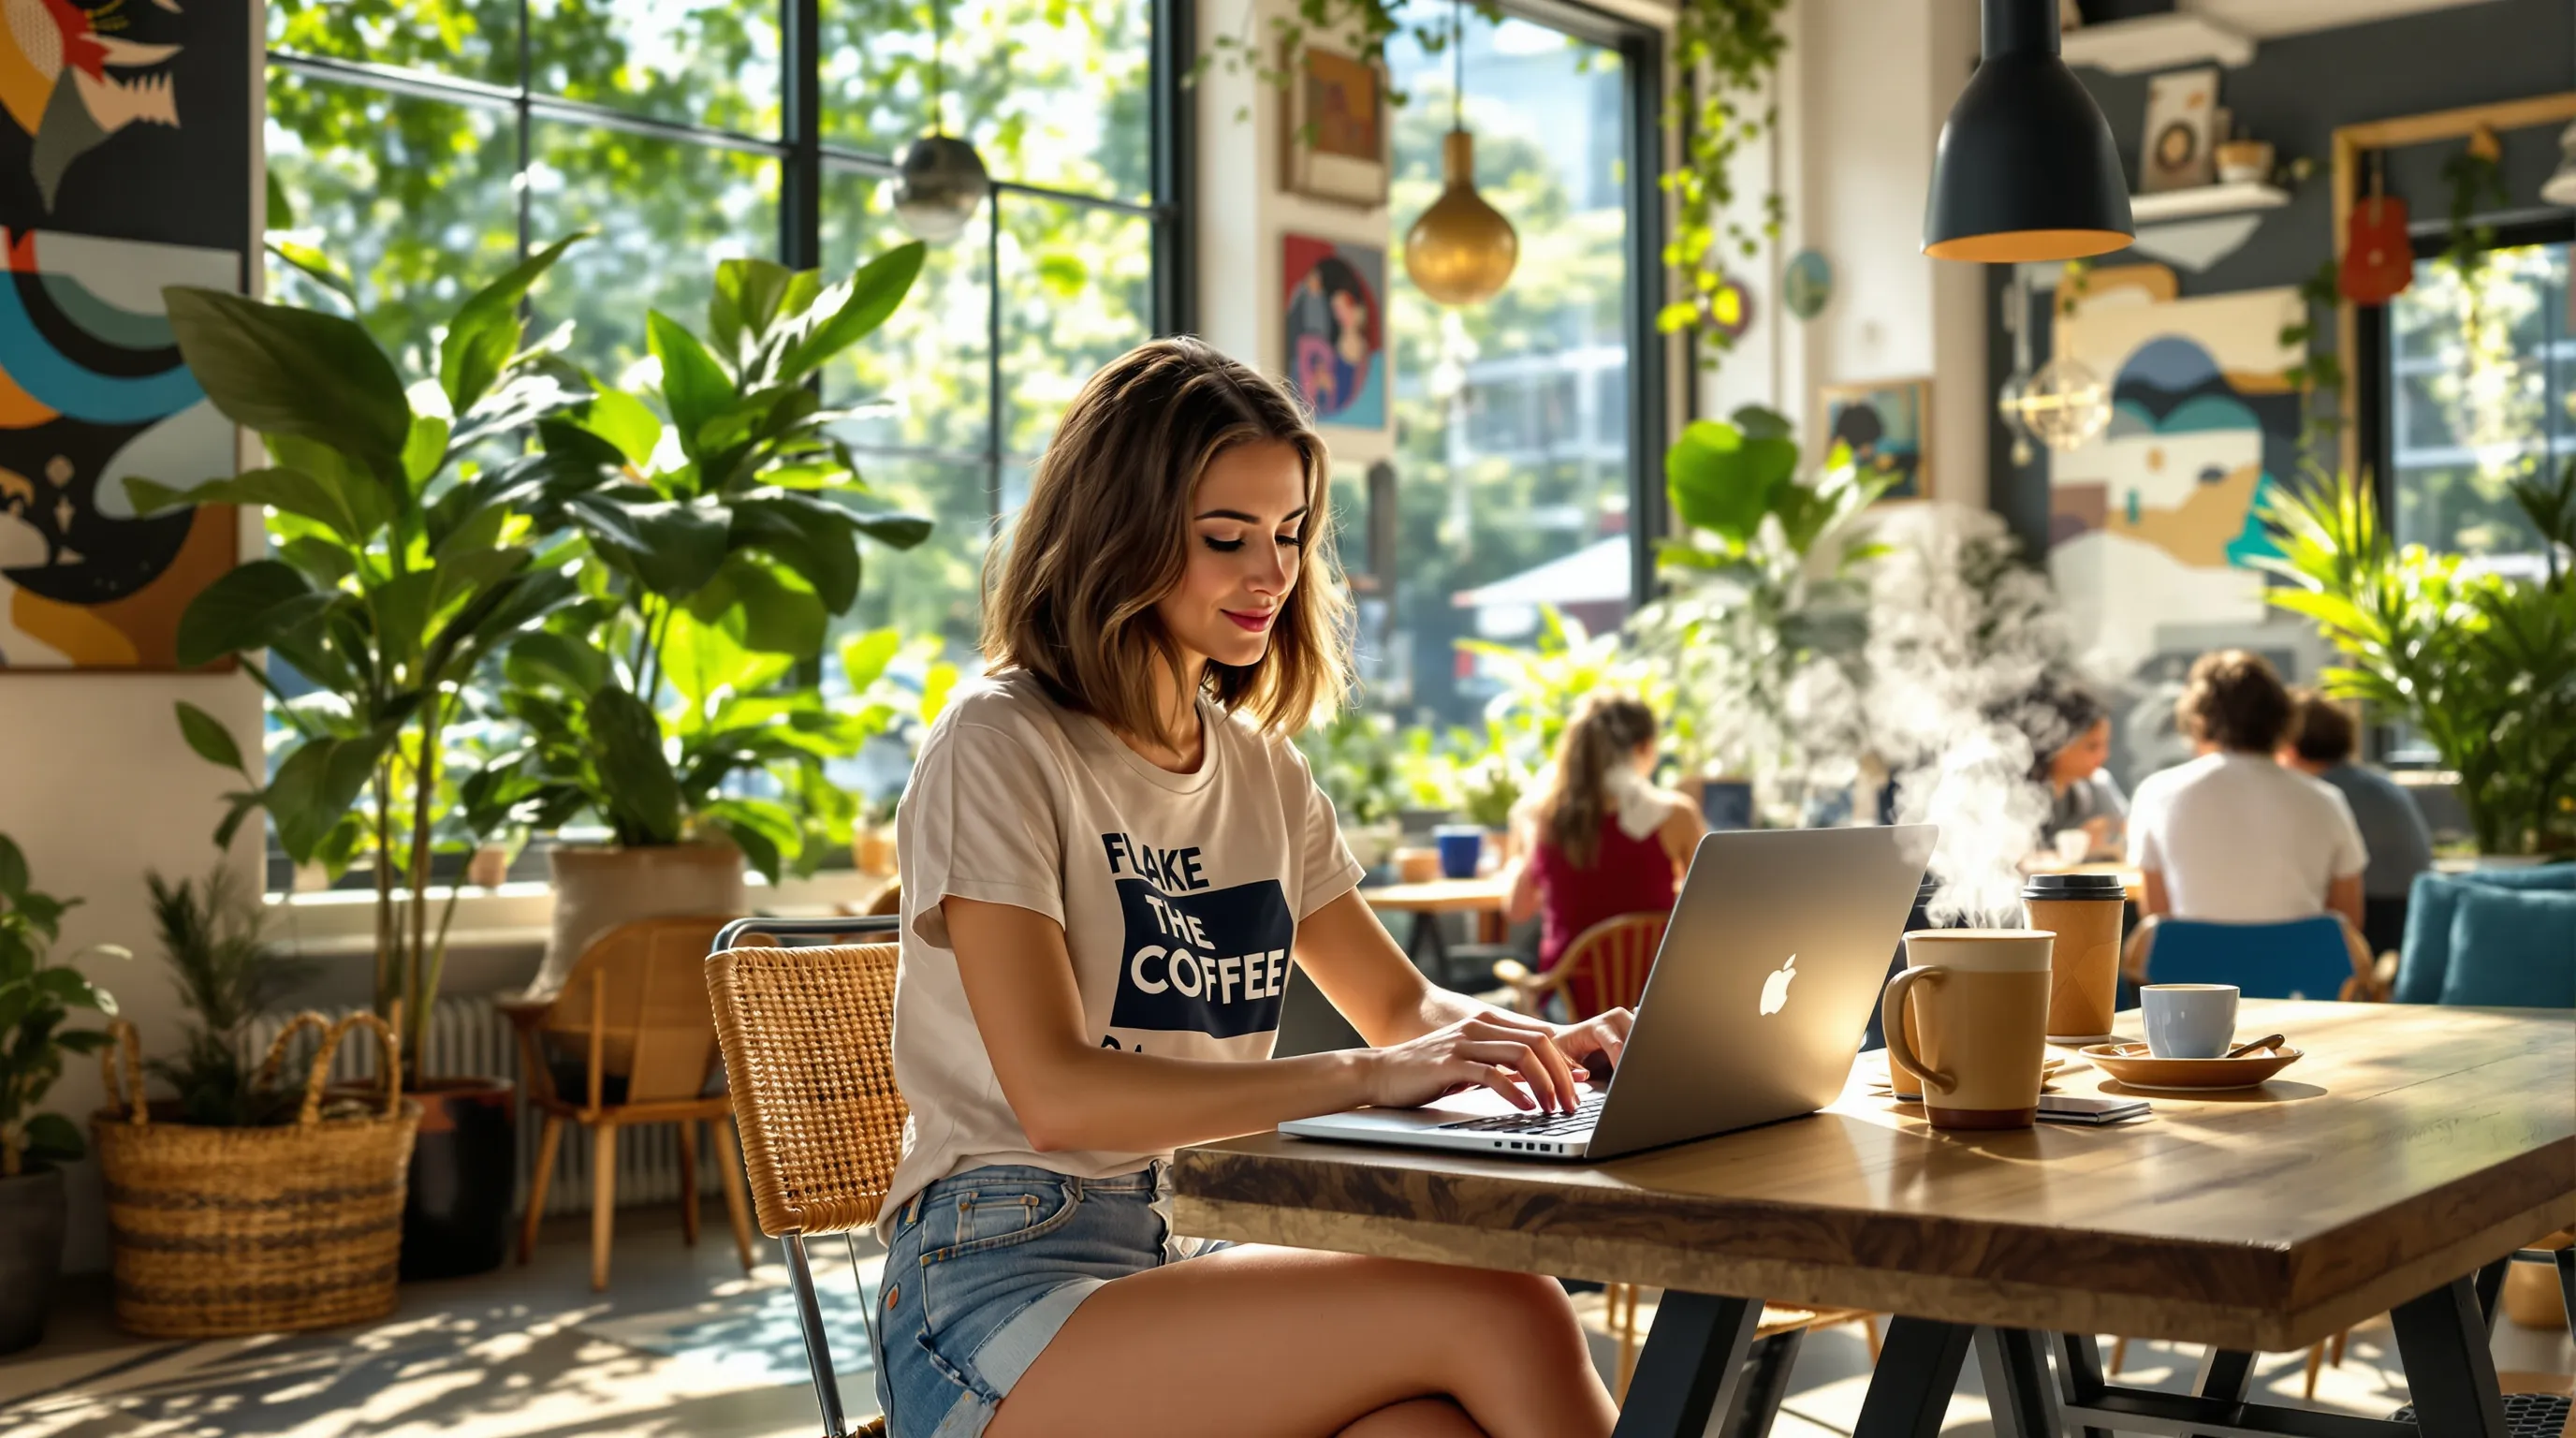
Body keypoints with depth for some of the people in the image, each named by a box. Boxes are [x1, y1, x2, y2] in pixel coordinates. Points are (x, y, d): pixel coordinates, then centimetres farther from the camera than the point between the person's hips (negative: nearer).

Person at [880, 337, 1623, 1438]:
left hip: (1184, 1260, 6)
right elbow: (1056, 1092, -17)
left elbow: (1402, 1003, 24)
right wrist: (1362, 1077, -24)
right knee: (1502, 1316, -27)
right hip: (1007, 1291, -6)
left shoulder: (1261, 770, 16)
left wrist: (1543, 1045, 1)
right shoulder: (1000, 746, -7)